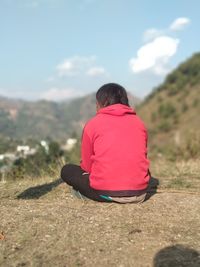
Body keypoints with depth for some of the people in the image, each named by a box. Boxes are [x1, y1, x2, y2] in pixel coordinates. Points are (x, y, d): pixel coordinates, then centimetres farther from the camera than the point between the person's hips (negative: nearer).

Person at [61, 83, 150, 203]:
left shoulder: (92, 124, 0)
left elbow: (86, 166, 4)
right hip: (139, 192, 4)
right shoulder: (138, 122, 9)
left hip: (105, 193, -4)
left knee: (67, 170, 19)